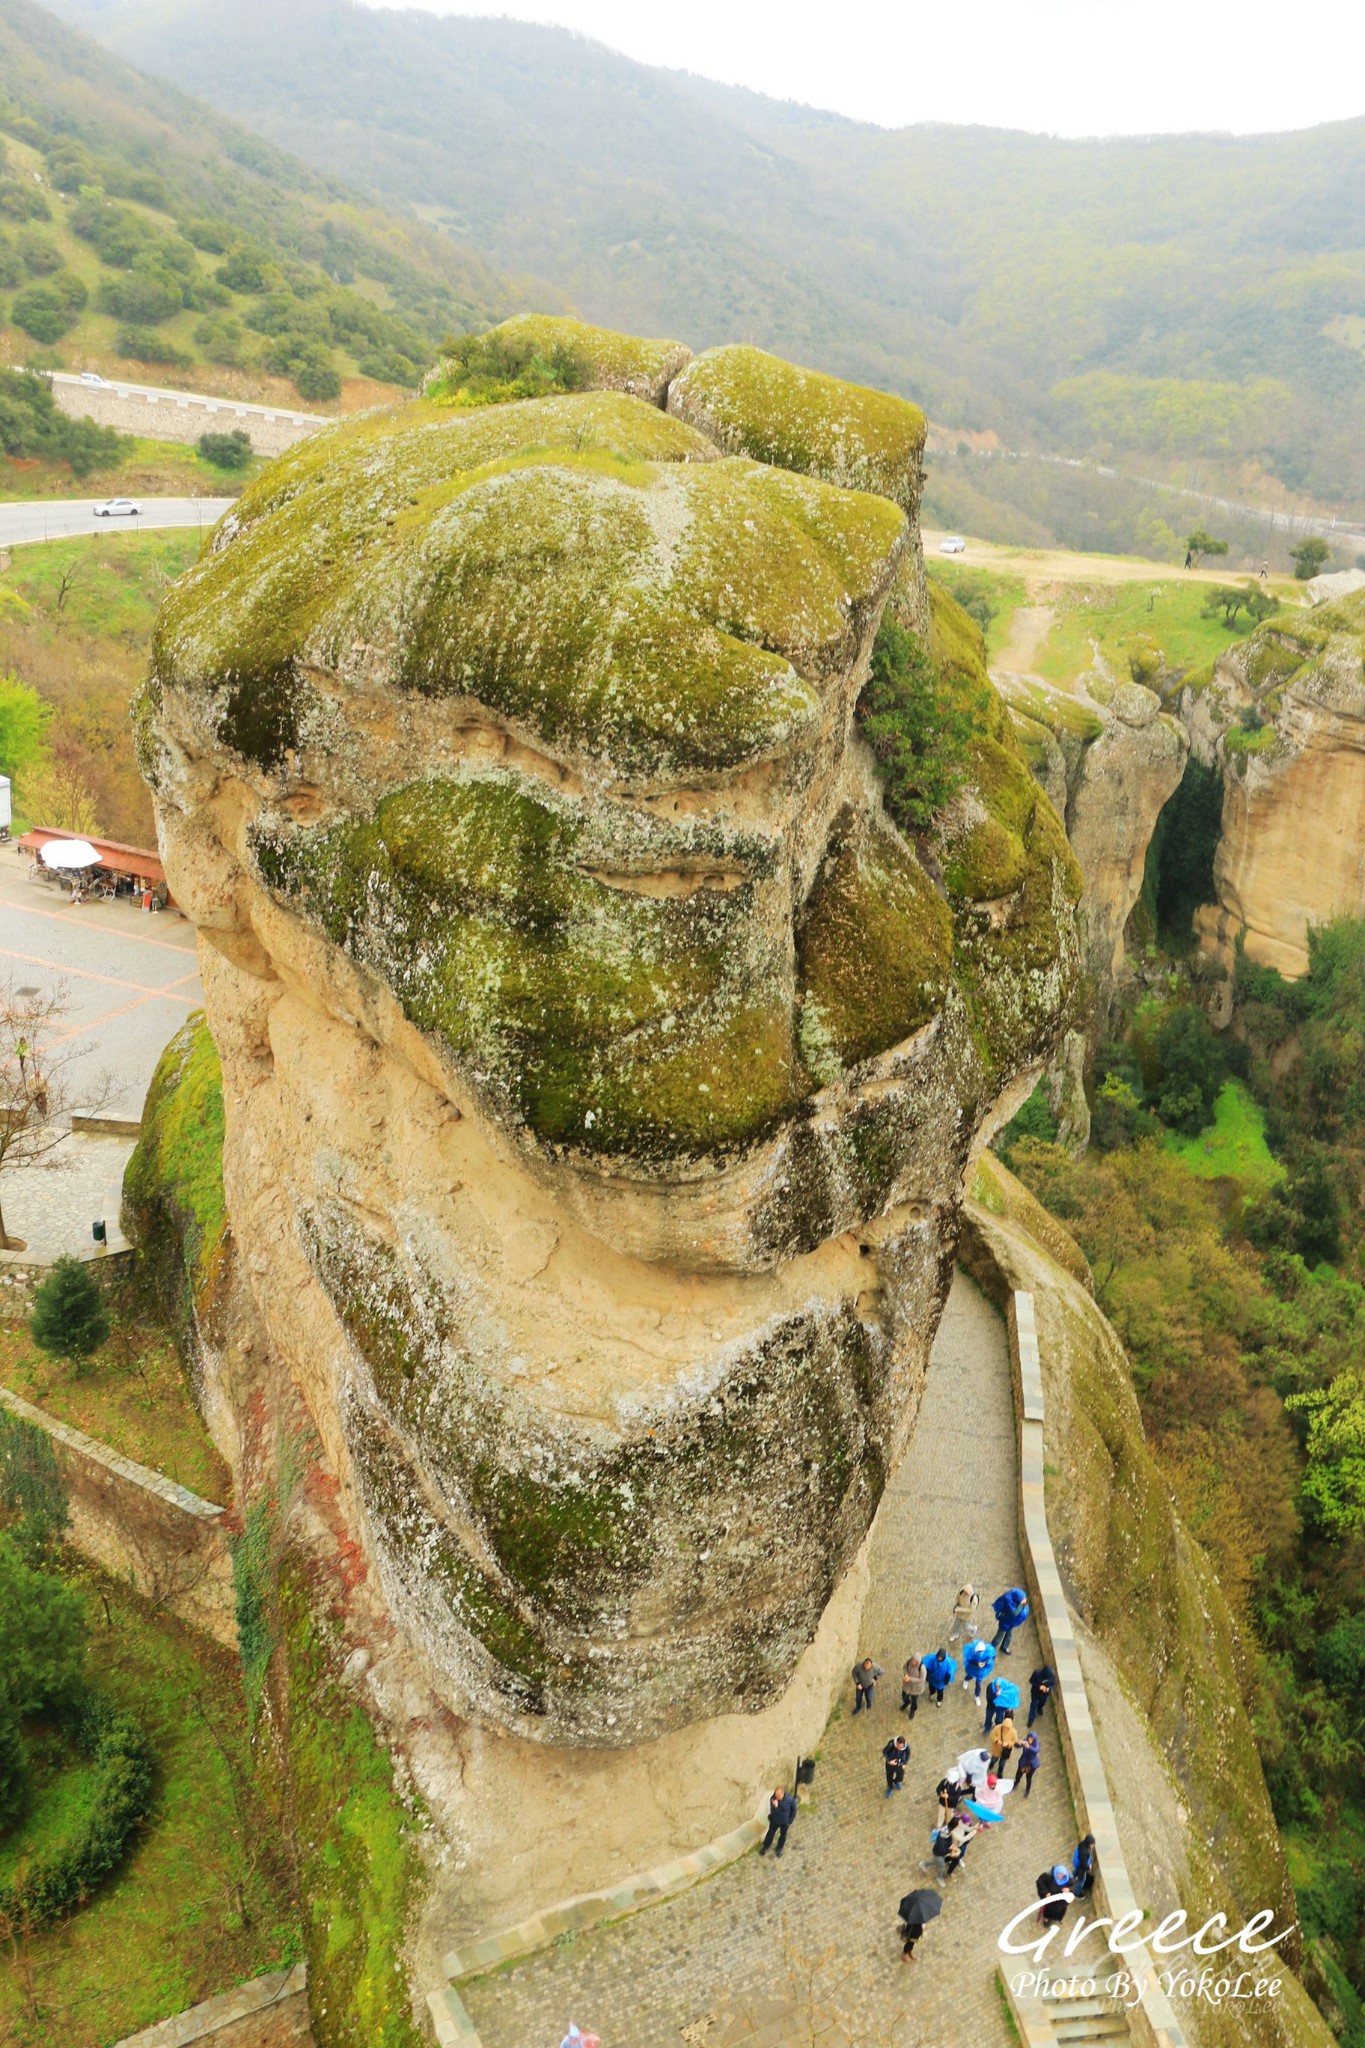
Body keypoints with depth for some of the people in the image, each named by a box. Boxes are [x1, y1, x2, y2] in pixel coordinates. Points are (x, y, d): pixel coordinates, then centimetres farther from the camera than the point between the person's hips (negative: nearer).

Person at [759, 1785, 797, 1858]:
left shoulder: (790, 1799, -32)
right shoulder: (773, 1799, -31)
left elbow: (794, 1810, -13)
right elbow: (772, 1812, -32)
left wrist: (790, 1821, -6)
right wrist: (775, 1806, -53)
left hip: (785, 1821, 0)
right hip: (775, 1820, 0)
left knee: (783, 1835, 23)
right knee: (770, 1833, 21)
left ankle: (780, 1848, 51)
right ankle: (765, 1847, 48)